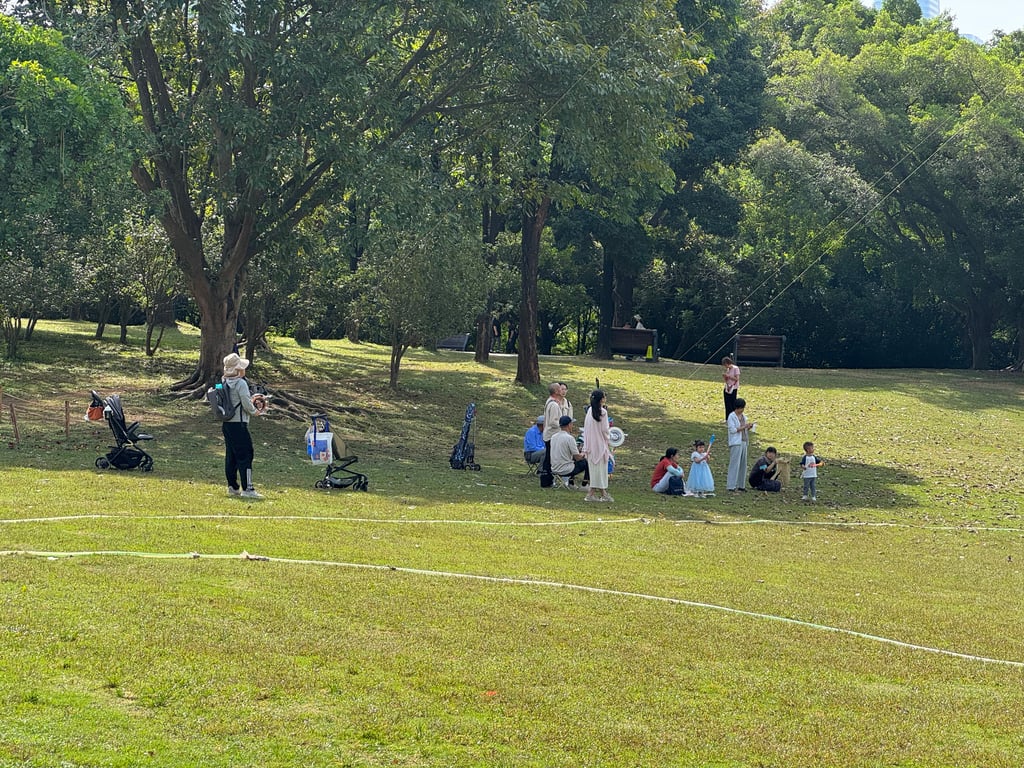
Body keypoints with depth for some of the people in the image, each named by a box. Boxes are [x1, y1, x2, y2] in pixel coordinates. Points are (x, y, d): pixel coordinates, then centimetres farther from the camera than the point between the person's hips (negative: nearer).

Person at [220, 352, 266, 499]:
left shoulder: (224, 383, 10)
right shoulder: (241, 383, -15)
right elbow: (246, 404, -19)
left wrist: (251, 400, 15)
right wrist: (255, 411, 1)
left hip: (226, 424, 9)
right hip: (238, 424, -8)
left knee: (231, 456, 13)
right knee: (245, 456, -6)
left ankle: (232, 487, 18)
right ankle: (247, 489, -10)